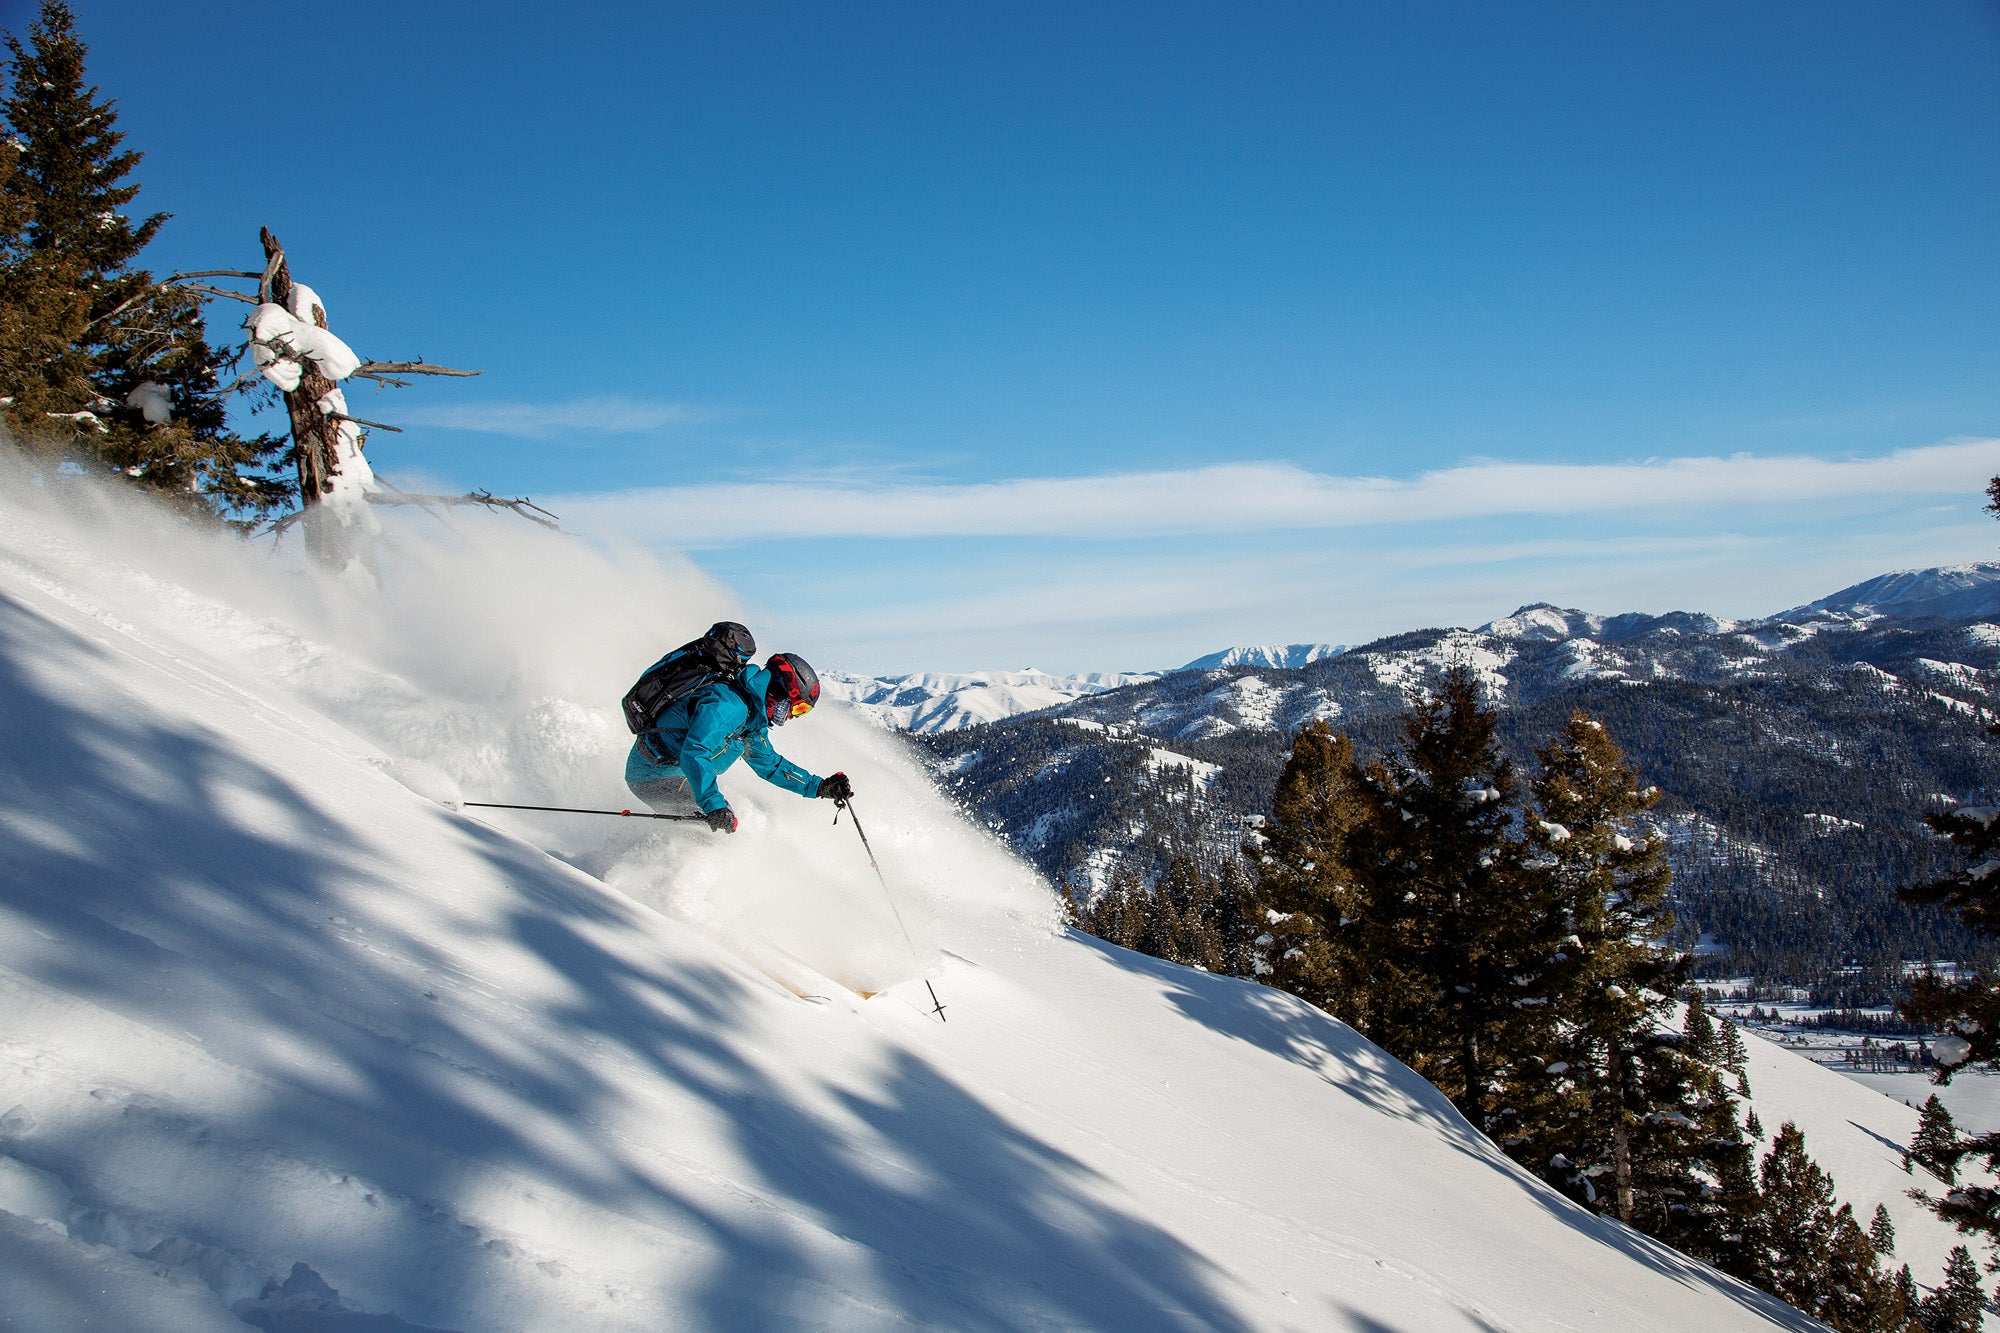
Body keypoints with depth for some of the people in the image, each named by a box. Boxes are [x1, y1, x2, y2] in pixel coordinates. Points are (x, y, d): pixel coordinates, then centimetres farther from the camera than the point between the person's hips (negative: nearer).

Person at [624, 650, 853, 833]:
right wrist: (714, 805, -44)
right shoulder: (728, 705, -24)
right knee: (720, 822, -21)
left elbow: (770, 764, 21)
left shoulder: (753, 719, 10)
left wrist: (819, 787, 14)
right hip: (654, 773, -11)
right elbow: (694, 753, -36)